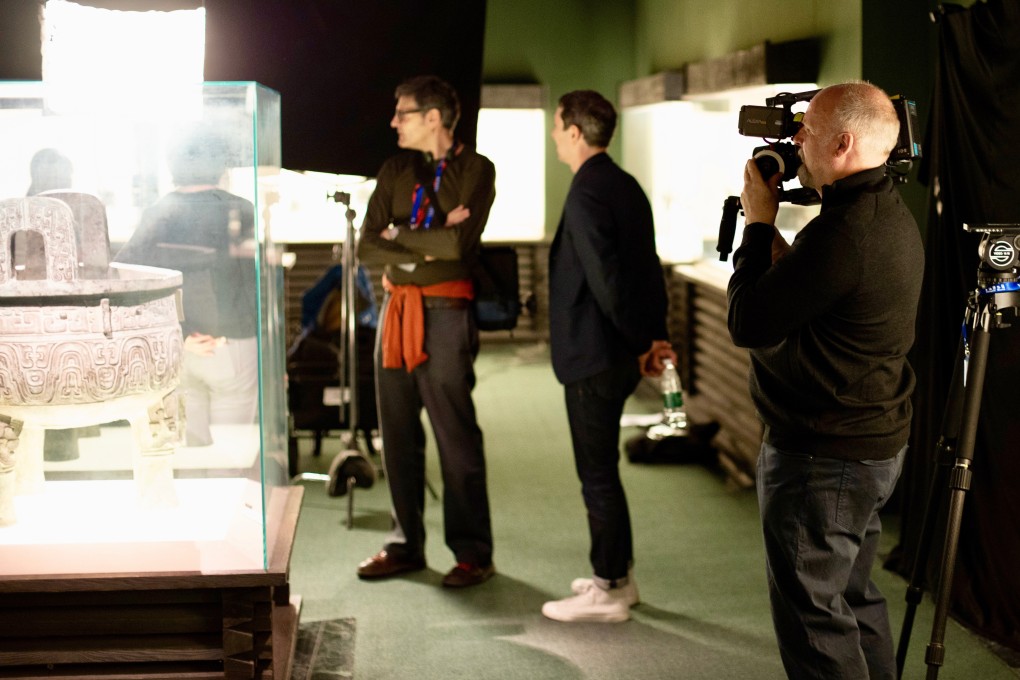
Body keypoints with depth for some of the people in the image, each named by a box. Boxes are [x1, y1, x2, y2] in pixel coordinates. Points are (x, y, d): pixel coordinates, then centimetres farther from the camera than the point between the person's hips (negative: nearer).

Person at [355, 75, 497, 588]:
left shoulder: (475, 169, -2)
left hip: (444, 310, -6)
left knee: (456, 435, -4)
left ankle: (472, 552, 4)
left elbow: (459, 242, -16)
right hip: (395, 309, 6)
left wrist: (401, 236, -4)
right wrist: (428, 246, -8)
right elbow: (368, 247, 4)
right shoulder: (395, 170, 13)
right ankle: (406, 544, 20)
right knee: (398, 433, 9)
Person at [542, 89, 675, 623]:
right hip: (619, 354, 10)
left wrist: (642, 344, -13)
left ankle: (608, 592, 9)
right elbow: (649, 269, 14)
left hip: (592, 356, -10)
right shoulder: (626, 186, 12)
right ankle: (616, 573, 28)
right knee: (601, 467, 19)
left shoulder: (586, 194, -18)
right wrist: (656, 337, 12)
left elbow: (607, 279, -23)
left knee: (597, 474, 0)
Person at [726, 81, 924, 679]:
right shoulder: (892, 215, 7)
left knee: (811, 613, 0)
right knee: (854, 597, 21)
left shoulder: (844, 232, -27)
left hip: (823, 459, -10)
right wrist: (777, 240, 4)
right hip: (878, 444, 10)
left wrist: (759, 225, -10)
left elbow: (749, 324, -20)